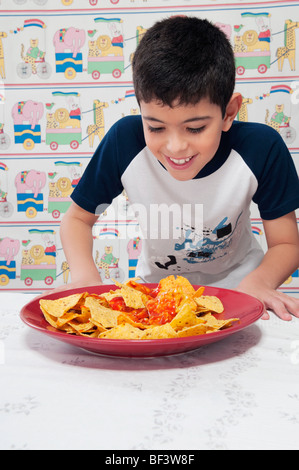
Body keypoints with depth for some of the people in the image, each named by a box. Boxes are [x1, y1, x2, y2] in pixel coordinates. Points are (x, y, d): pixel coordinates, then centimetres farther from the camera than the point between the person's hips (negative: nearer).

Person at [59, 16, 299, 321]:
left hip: (235, 284, -1)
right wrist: (86, 278, -25)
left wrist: (258, 283, -33)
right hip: (155, 285, 2)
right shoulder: (125, 141, -23)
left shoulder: (261, 149, -24)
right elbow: (78, 218, -8)